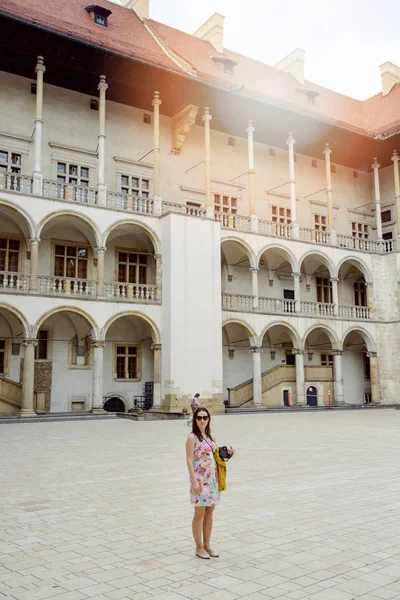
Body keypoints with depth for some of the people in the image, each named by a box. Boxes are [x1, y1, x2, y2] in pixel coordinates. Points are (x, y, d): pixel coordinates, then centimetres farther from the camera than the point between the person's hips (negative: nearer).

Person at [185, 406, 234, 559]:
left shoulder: (211, 436, 10)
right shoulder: (192, 437, -10)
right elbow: (189, 460, -13)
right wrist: (194, 481, -19)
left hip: (212, 478, 6)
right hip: (200, 479, -6)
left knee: (209, 512, 13)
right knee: (199, 513, 3)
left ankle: (207, 545, 25)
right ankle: (199, 547, 15)